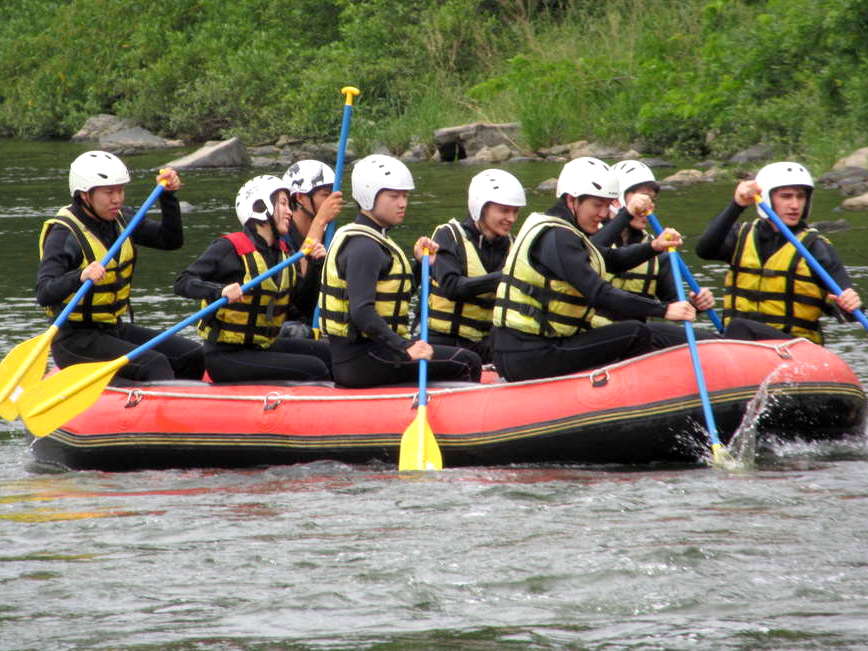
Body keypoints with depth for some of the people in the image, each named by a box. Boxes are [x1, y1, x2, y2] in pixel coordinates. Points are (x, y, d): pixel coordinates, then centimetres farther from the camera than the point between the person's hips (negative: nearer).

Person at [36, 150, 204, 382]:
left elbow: (171, 241, 4)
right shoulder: (64, 233, -17)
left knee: (194, 356, -6)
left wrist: (168, 196, -8)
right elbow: (44, 294, -28)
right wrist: (81, 276, -46)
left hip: (117, 329, 8)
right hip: (75, 339, -8)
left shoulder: (120, 219, 6)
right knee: (154, 365, -27)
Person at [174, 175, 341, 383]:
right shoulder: (231, 248, -11)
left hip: (264, 346, 9)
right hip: (226, 356, -9)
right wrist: (221, 291, -35)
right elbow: (183, 283, -17)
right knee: (314, 369, -19)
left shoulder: (283, 252, 12)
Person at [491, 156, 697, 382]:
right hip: (530, 359, -11)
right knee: (636, 334, -10)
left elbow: (612, 260, 23)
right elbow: (599, 293, -23)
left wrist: (653, 247, 4)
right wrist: (663, 310, -23)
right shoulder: (556, 238, -15)